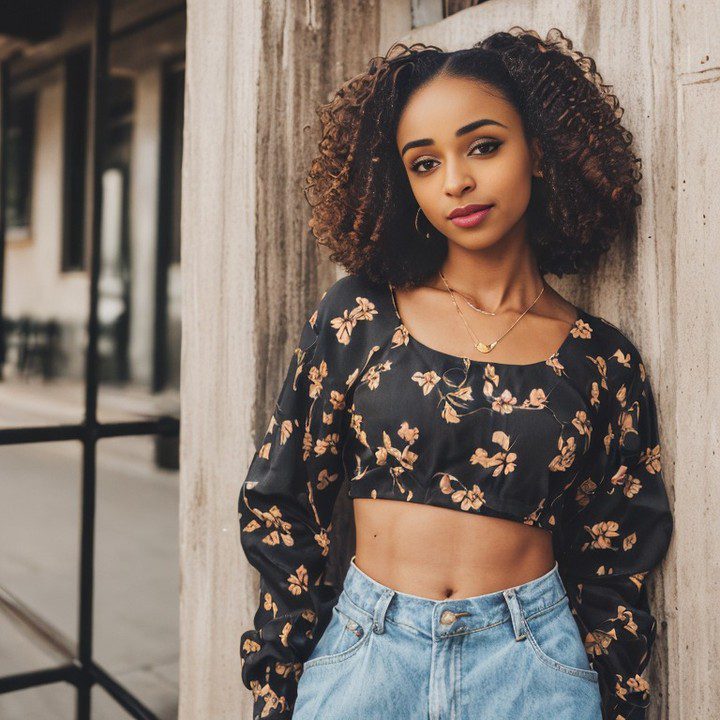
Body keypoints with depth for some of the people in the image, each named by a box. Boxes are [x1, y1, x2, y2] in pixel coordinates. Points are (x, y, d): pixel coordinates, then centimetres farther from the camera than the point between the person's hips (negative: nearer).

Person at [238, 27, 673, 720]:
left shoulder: (602, 360, -2)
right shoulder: (357, 315, -4)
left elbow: (612, 570, 4)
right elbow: (281, 504, -1)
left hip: (532, 662, 1)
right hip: (363, 653, 0)